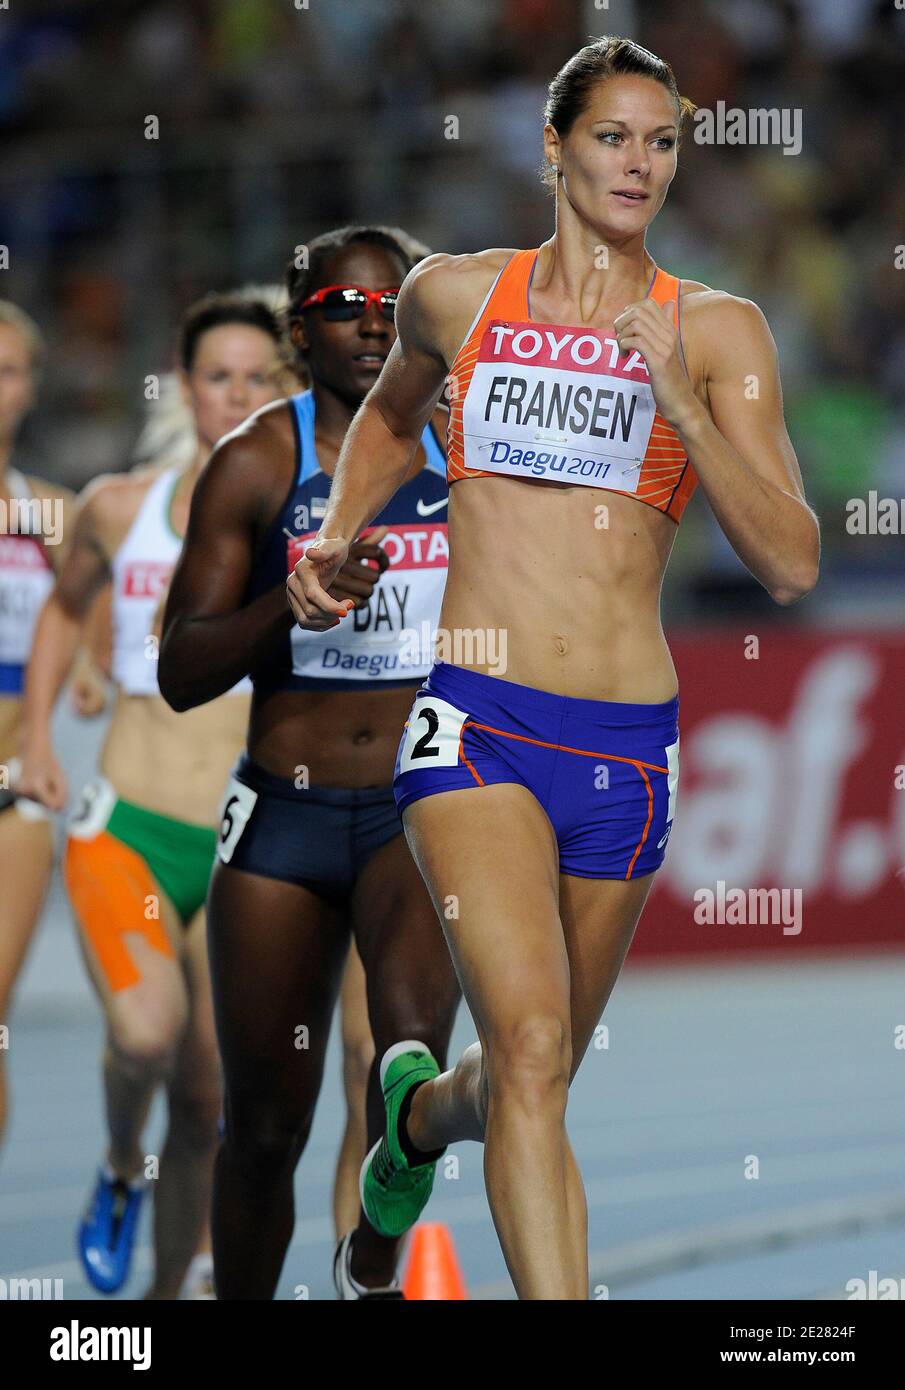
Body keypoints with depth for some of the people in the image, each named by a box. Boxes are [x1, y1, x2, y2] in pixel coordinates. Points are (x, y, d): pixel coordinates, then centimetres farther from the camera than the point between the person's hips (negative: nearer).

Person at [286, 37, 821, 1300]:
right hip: (475, 721, -2)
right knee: (533, 1048, -21)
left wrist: (680, 403, -15)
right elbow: (393, 414, 30)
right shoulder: (456, 295, 7)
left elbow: (791, 565, -6)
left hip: (626, 746, 2)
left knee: (534, 1075, 17)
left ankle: (421, 1108, 54)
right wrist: (335, 536, 14)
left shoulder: (717, 332, 3)